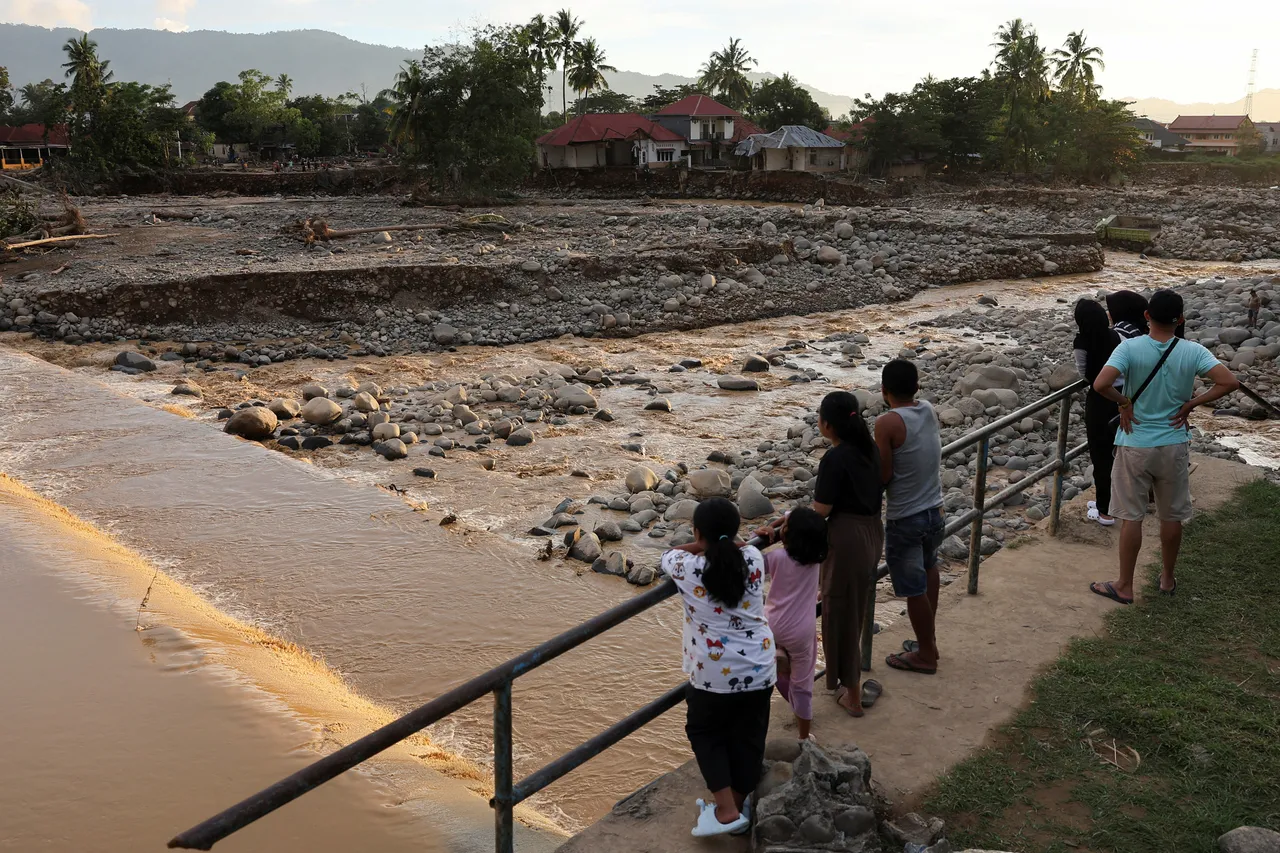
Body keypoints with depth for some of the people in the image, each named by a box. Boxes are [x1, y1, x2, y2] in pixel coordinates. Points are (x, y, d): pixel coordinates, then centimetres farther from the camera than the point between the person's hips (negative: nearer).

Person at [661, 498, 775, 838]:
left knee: (704, 732, 19)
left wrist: (700, 546, 3)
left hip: (713, 674, -3)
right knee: (747, 737, 17)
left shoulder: (687, 567, -13)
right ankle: (738, 806, 30)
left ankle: (725, 809, 12)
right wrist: (725, 542, 15)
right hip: (758, 669, 3)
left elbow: (668, 556, 10)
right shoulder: (753, 558, -5)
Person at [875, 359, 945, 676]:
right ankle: (928, 640, 44)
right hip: (934, 509, 8)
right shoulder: (929, 410, -1)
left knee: (913, 588, 9)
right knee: (928, 570, 29)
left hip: (905, 518, -8)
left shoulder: (887, 423, -22)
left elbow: (883, 475, -19)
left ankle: (925, 655, 25)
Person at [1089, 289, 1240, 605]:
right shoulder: (1192, 351, -9)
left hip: (1135, 445, -2)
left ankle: (1124, 587, 16)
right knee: (1172, 516, 17)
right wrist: (1191, 403, -6)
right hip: (1174, 445, 2)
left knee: (1131, 516, 8)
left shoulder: (1130, 347, -15)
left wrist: (1124, 403, -9)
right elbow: (1230, 381, -16)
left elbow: (1100, 384, -28)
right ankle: (1168, 579, 33)